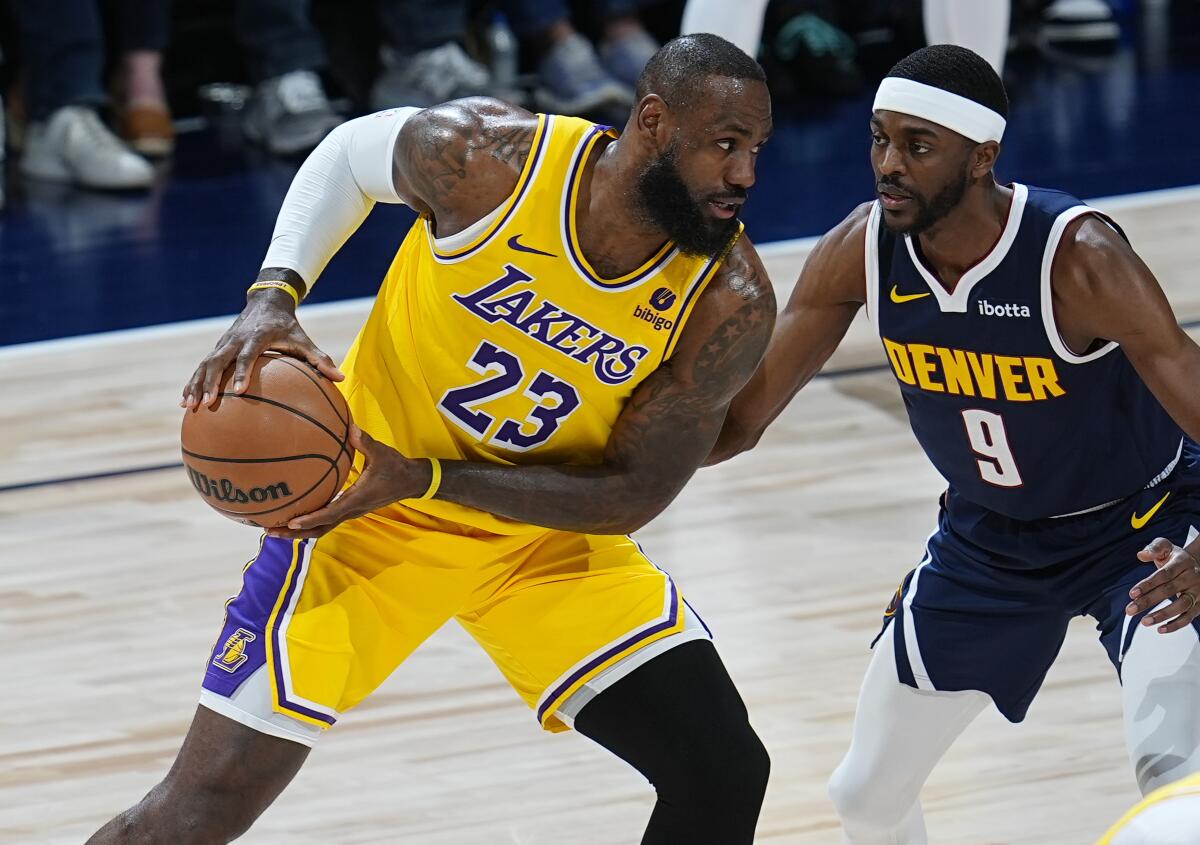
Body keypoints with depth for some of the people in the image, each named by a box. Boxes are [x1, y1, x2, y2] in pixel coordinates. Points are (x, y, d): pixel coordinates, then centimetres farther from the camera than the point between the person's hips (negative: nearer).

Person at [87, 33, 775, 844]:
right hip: (367, 501, -2)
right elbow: (347, 154, -1)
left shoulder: (731, 303, -21)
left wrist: (422, 479, -27)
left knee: (724, 773, -10)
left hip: (548, 530, 2)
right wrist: (272, 298, -17)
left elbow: (631, 498, -17)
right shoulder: (481, 154, -24)